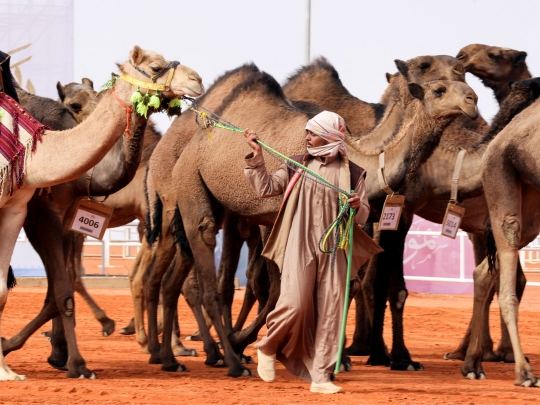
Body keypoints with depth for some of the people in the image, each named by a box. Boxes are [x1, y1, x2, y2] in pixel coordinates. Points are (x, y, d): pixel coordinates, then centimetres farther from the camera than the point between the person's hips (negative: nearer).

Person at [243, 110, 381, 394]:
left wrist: (358, 208, -15)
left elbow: (363, 216, 8)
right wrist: (257, 156, 0)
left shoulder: (352, 173, 6)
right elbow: (266, 188, 6)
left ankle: (320, 377, 3)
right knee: (294, 304, -13)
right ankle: (268, 347, 15)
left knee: (330, 312, -1)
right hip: (300, 246, -1)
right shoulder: (296, 166, 9)